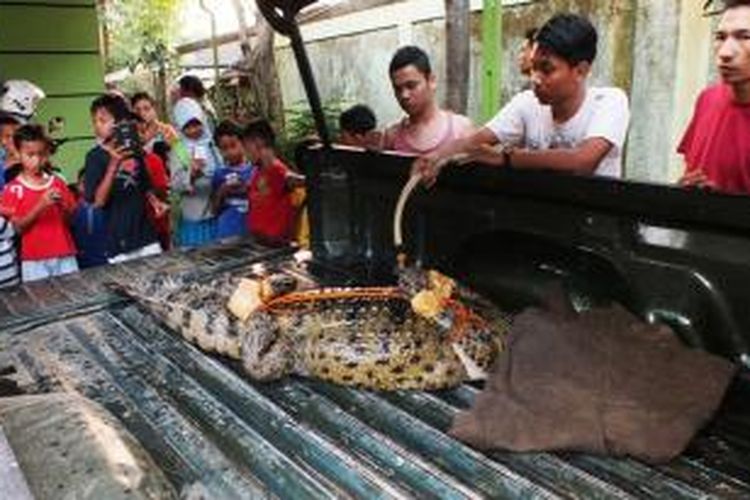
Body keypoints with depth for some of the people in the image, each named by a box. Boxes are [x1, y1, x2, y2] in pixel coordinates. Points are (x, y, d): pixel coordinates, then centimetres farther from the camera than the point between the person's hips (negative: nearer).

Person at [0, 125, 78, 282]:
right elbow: (18, 228, -7)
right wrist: (40, 207, -20)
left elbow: (71, 219, 9)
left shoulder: (57, 182, 7)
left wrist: (62, 206, -12)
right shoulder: (13, 189, -1)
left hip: (64, 255, 2)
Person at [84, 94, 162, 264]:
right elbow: (98, 201, -16)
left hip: (147, 235, 4)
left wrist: (155, 202, -1)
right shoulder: (96, 156, -7)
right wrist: (113, 165, -25)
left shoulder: (133, 151, 6)